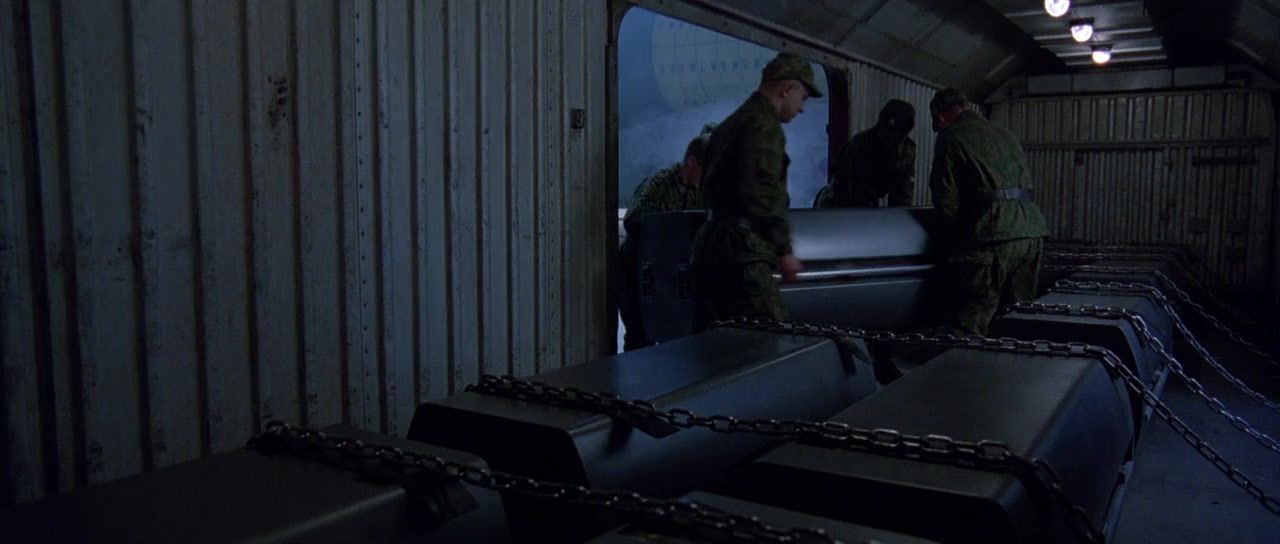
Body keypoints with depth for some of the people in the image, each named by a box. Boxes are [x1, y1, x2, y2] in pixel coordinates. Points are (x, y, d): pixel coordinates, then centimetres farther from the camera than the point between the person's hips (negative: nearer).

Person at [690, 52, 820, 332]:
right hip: (741, 256, -10)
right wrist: (784, 250, -11)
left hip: (708, 249, 10)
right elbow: (762, 194, -17)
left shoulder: (730, 124, 24)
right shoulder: (764, 124, -7)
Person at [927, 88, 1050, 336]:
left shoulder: (951, 138, 3)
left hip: (993, 235, -8)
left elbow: (947, 200, -4)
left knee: (965, 329, -9)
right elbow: (1026, 184, 25)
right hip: (1031, 232, 8)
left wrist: (955, 239, 8)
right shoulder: (1005, 135, 26)